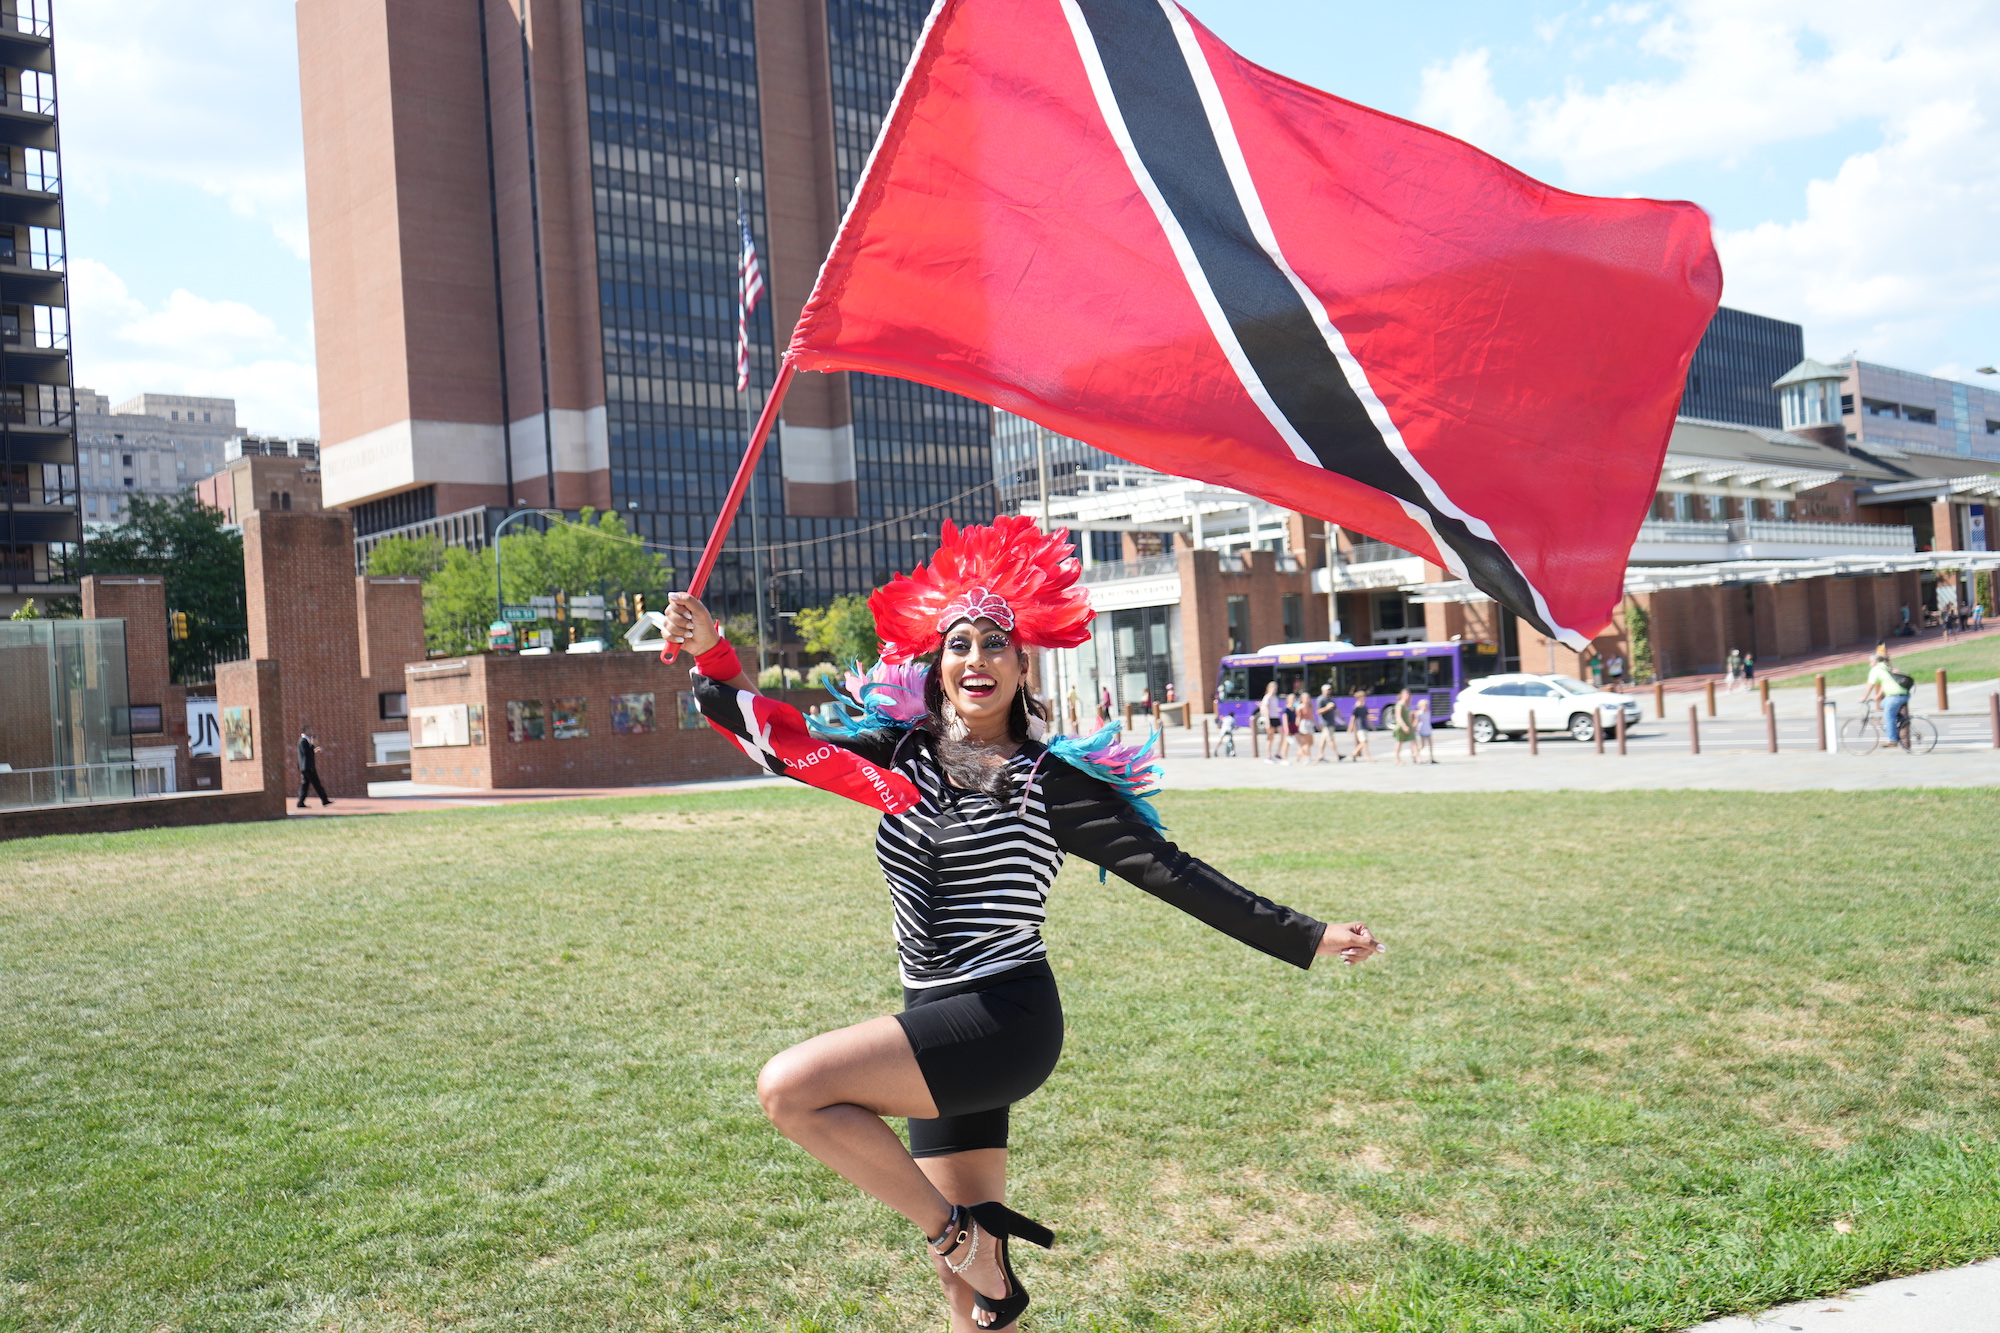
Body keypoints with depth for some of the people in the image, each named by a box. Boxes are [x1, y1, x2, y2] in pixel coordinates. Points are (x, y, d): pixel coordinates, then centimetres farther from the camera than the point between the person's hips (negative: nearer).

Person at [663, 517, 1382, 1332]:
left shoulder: (1052, 780, -5)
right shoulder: (899, 756, 7)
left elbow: (1168, 871, -6)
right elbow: (778, 739, 8)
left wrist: (1302, 938, -9)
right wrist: (711, 654, -7)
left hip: (1004, 1021, -6)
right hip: (937, 1028, 6)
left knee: (791, 1087, -20)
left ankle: (957, 1232, -3)